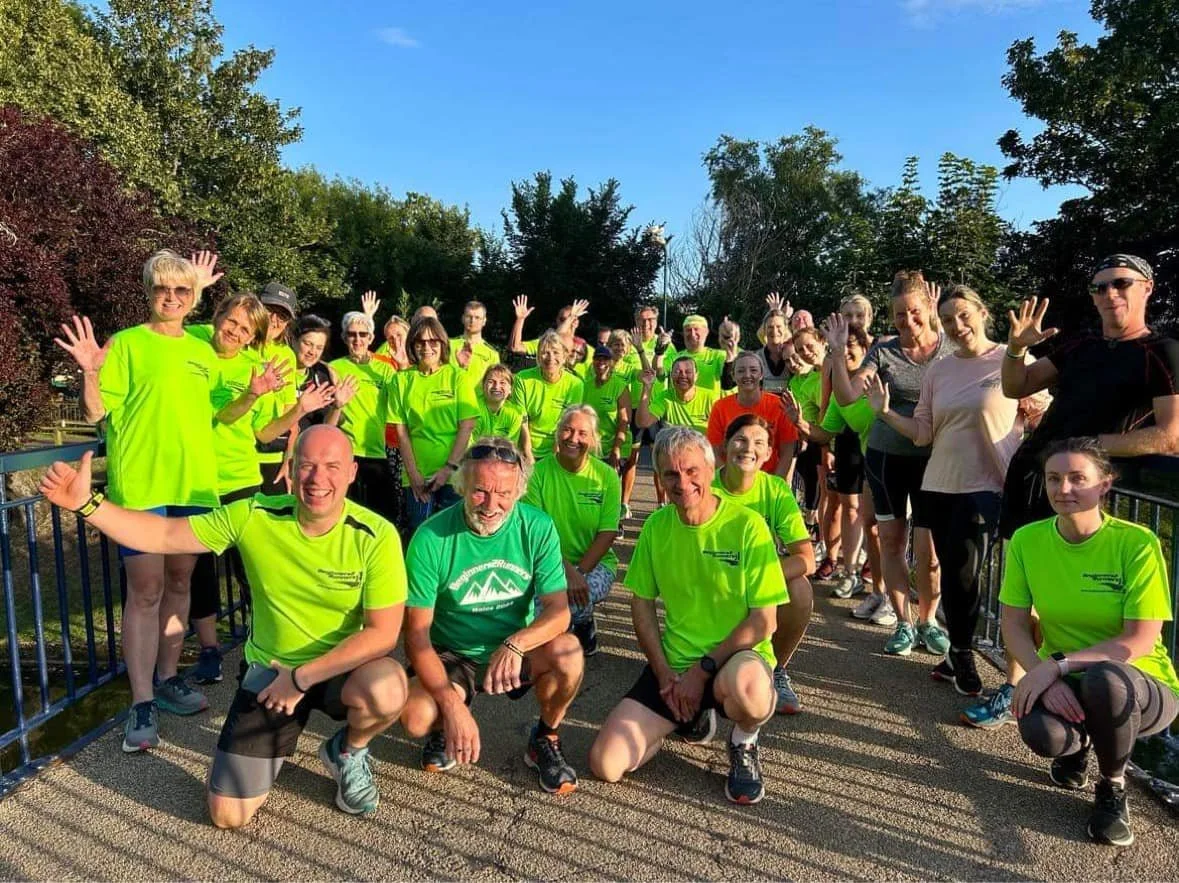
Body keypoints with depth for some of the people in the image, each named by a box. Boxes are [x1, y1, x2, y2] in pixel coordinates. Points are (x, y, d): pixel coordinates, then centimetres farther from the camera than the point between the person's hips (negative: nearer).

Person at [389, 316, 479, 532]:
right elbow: (401, 430, 2)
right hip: (417, 476, 1)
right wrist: (413, 474, -6)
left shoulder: (458, 377, 1)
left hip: (455, 473, -1)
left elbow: (467, 426, -4)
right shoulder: (402, 379, 5)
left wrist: (450, 468, -12)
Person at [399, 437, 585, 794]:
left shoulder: (538, 528, -13)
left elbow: (559, 610, -17)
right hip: (452, 656, -1)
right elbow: (417, 632, -17)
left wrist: (516, 644, -38)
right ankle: (445, 731, 11)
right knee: (416, 716, -30)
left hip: (518, 653, 1)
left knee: (568, 652, -30)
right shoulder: (431, 537, -18)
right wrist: (452, 705, -28)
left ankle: (546, 739, 2)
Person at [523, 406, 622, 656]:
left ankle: (585, 623, 8)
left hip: (595, 563, 0)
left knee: (573, 602, -32)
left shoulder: (607, 476, -3)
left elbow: (607, 534, -6)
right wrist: (567, 569, -24)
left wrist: (579, 572, -19)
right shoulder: (539, 472, -5)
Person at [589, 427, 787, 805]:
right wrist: (665, 673, -4)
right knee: (606, 763, -10)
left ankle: (744, 742, -1)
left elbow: (764, 620, -13)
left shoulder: (747, 525, -13)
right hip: (673, 663, 4)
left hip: (738, 657, -4)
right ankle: (688, 717, 19)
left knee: (747, 689, -41)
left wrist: (702, 669, -15)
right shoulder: (656, 526, 0)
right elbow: (642, 603, 6)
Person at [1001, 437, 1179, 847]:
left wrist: (1057, 665, -28)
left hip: (1141, 685, -2)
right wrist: (1045, 676, -22)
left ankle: (1113, 788, -5)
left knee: (1103, 678, -38)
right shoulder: (1027, 540, -8)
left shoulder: (1138, 544, -18)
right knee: (1041, 732, -31)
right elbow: (1013, 625, -5)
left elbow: (1140, 642, -20)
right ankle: (1077, 744, 12)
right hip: (1063, 682, 2)